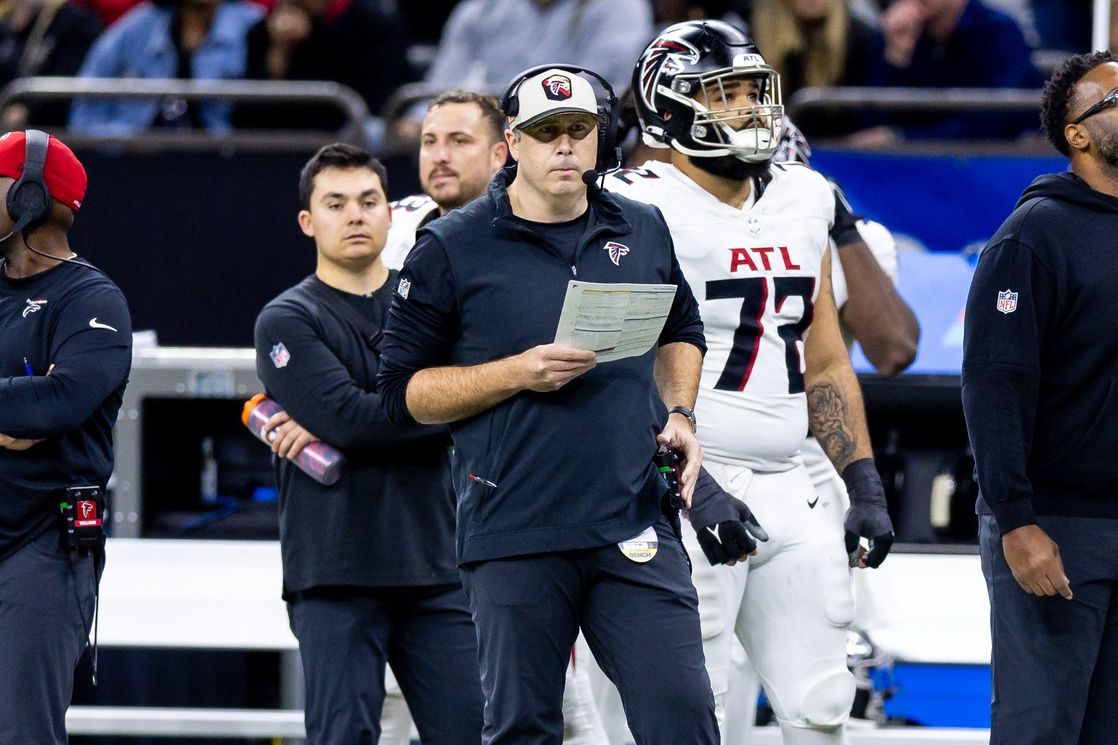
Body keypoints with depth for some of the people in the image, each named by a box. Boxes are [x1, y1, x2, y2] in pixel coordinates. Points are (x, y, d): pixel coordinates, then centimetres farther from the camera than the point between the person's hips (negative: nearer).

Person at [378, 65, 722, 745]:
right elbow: (405, 389, -1)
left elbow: (680, 331, 28)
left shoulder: (643, 231, 11)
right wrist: (518, 373, -13)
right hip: (516, 535, -2)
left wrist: (677, 414, 10)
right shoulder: (451, 249, -1)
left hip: (635, 528, 2)